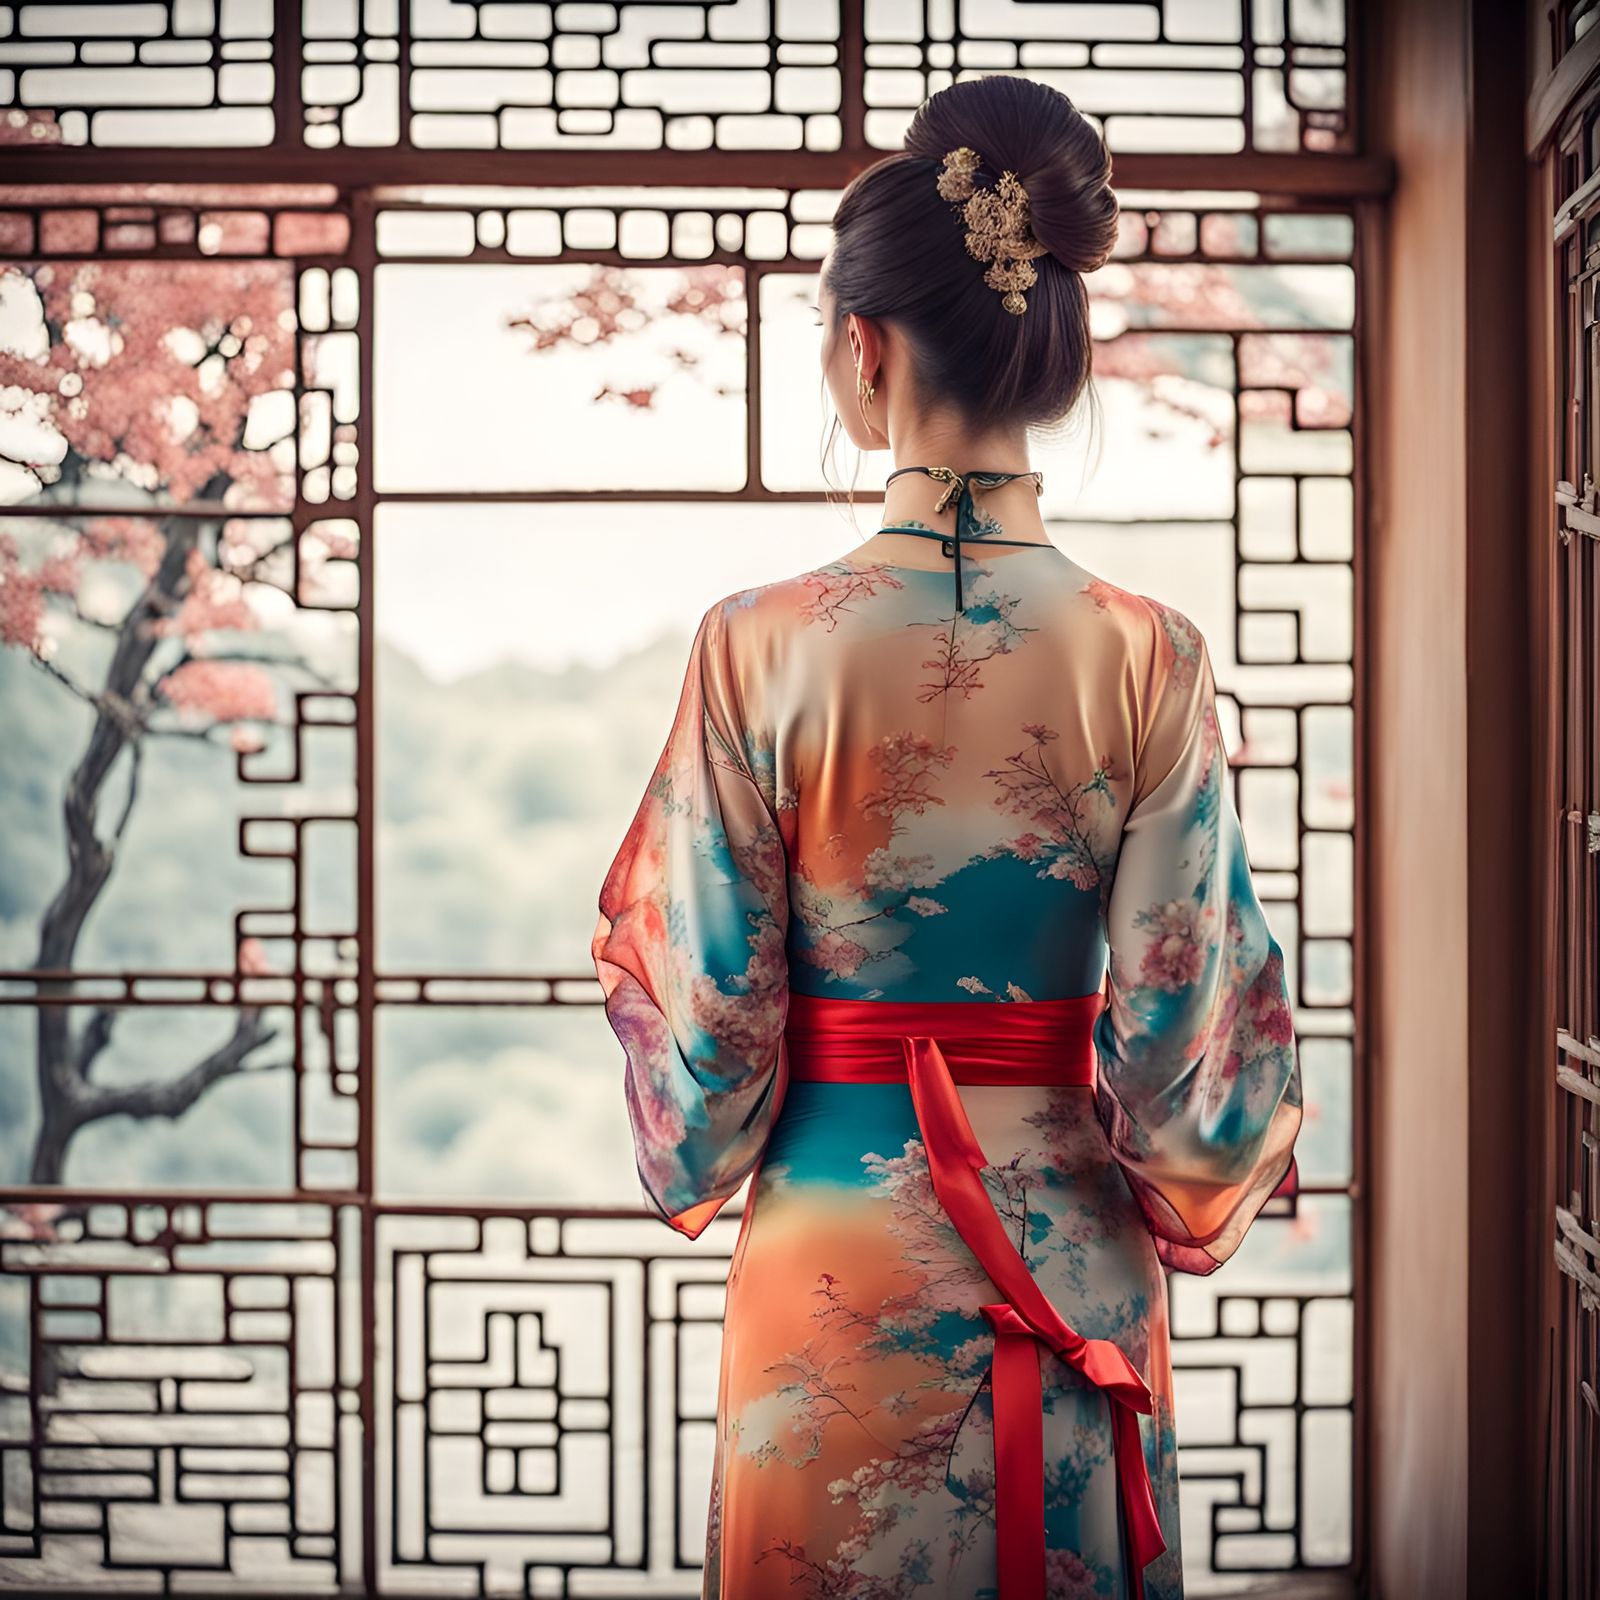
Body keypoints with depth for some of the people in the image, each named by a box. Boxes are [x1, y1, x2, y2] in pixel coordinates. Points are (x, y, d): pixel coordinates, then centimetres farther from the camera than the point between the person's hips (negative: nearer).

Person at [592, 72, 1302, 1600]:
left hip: (832, 1261, -1)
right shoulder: (1151, 658, -10)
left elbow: (702, 1002, -7)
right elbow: (1184, 1032, -7)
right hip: (1073, 1269, 1)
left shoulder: (763, 645, -13)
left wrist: (699, 1161, 13)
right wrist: (1193, 1189, 13)